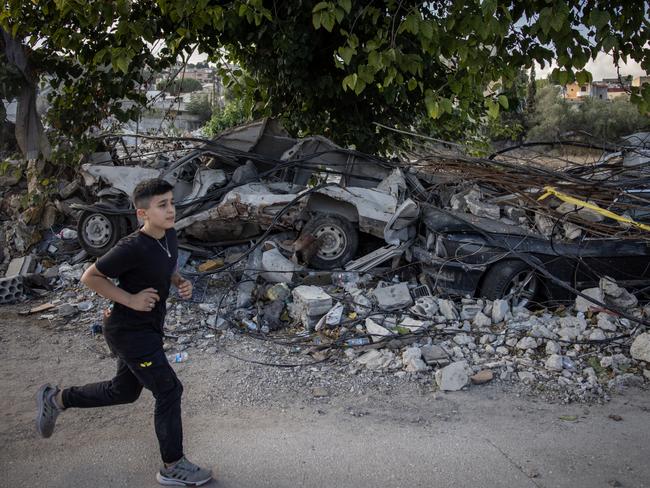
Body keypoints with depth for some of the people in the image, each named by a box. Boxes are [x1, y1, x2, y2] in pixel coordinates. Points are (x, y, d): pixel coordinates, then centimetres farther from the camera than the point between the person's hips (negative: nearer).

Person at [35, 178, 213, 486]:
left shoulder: (169, 236, -2)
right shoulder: (133, 248, -26)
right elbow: (90, 277, -18)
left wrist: (181, 283, -2)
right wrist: (131, 300, -21)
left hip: (148, 329, 9)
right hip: (130, 331, -9)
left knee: (124, 391, 23)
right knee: (169, 391, -4)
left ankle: (56, 399, 41)